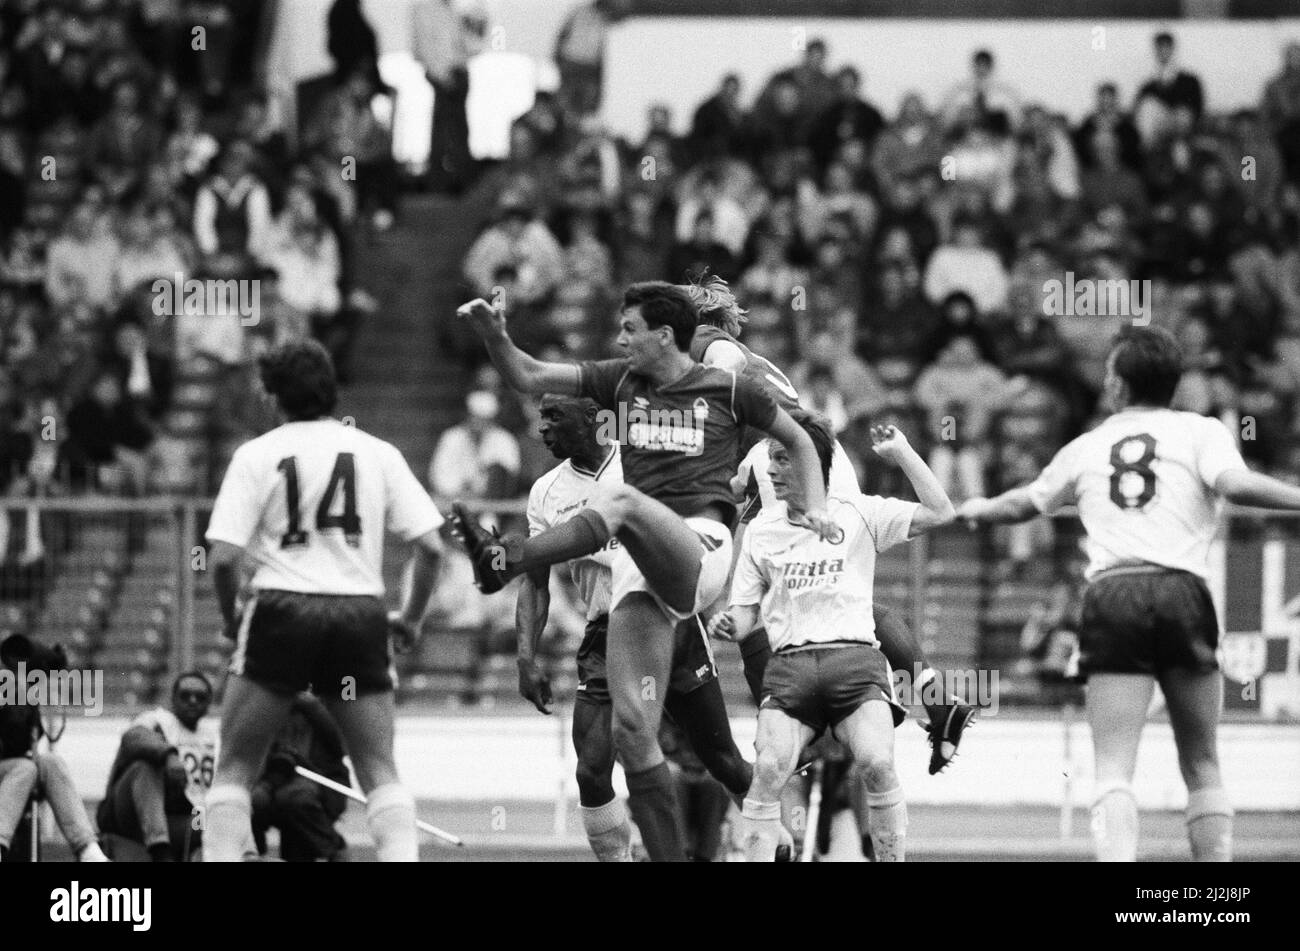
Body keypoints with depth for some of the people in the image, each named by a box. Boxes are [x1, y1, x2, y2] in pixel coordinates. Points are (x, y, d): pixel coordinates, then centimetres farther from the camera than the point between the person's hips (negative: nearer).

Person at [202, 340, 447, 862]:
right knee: (380, 770, 7)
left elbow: (222, 557, -6)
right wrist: (410, 618, 17)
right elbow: (430, 545, 3)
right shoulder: (379, 453, 8)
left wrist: (231, 616, 12)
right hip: (360, 613, 2)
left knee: (234, 766, 7)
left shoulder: (256, 455, 1)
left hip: (284, 609, -2)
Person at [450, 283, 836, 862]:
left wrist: (816, 503, 7)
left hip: (701, 548, -5)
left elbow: (798, 440, 21)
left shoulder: (728, 390, 8)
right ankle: (667, 855, -1)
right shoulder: (620, 382, 17)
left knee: (619, 499, -35)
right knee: (632, 730, -7)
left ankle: (504, 560, -51)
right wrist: (493, 333, -5)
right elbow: (528, 376, 12)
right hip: (640, 566, 5)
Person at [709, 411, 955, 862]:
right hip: (789, 664, 2)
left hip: (855, 658, -2)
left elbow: (939, 512, 1)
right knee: (768, 769, -21)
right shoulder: (761, 530, 16)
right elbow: (746, 611, 18)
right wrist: (728, 624, -5)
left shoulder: (858, 513, 8)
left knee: (877, 765, -24)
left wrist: (900, 452, 2)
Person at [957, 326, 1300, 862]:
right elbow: (1235, 484, -8)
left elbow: (1025, 504, 35)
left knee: (1114, 771, -6)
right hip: (1182, 593, -1)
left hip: (1109, 596, 1)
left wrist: (976, 511, 53)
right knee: (1202, 765, 11)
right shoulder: (1201, 433, 13)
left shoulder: (1086, 448, 21)